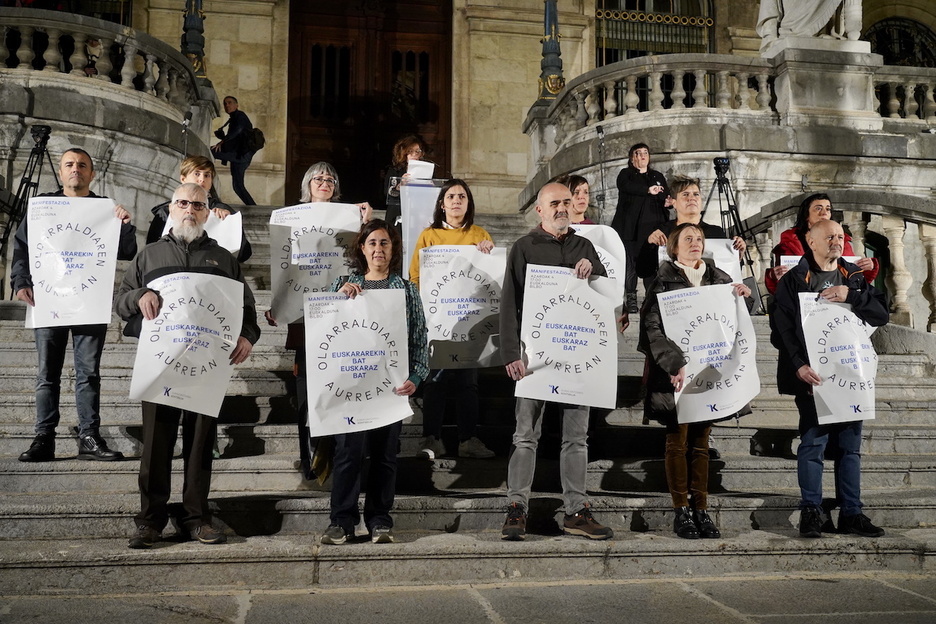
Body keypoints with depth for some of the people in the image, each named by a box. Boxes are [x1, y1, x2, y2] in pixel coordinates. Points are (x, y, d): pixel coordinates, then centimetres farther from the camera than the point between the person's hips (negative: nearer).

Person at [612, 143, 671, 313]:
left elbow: (666, 198, 22)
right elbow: (626, 186, -13)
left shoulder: (658, 176, 23)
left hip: (653, 227, 3)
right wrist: (648, 190, -28)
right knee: (631, 263, -8)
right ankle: (631, 298, -2)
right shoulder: (626, 174, 10)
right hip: (631, 227, -3)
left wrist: (667, 202, -3)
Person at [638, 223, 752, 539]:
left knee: (700, 440, 8)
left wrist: (741, 292, 0)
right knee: (678, 439, 0)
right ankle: (681, 511, 7)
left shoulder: (716, 278, 13)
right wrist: (674, 363, -24)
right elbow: (652, 327, -13)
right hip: (676, 372, -4)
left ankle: (700, 509, 13)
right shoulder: (664, 281, -3)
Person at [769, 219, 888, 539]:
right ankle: (811, 511, 7)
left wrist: (850, 295, -13)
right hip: (813, 375, -4)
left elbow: (881, 313, 3)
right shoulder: (794, 280, 1)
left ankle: (851, 513, 16)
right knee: (813, 443, -4)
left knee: (850, 445, 8)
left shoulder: (855, 276, 15)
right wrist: (799, 365, -19)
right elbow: (782, 327, -7)